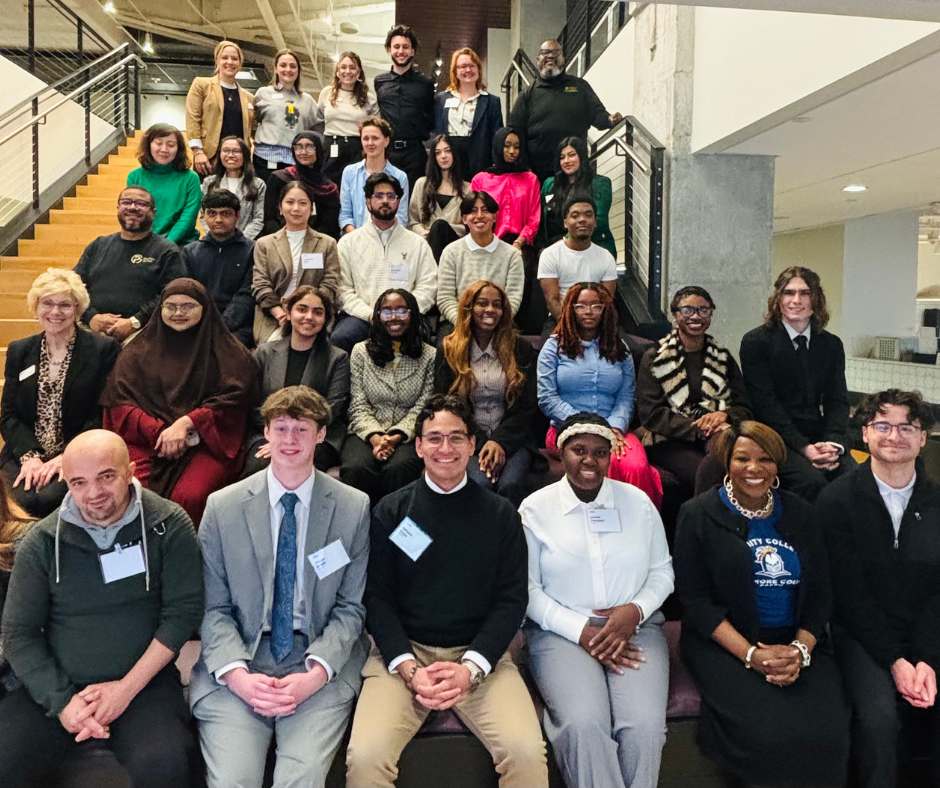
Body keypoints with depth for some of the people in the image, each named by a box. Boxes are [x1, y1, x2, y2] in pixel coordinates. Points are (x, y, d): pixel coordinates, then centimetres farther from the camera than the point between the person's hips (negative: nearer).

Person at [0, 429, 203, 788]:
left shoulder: (168, 525, -8)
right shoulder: (43, 541, -1)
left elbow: (182, 611, -8)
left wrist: (127, 688, -13)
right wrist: (61, 701, -10)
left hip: (143, 680, -2)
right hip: (55, 686, 3)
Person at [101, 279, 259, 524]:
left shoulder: (227, 353, 11)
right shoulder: (138, 351, 17)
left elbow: (232, 401, -1)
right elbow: (120, 402, 7)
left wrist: (186, 423, -13)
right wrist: (158, 431, -10)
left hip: (205, 442, -2)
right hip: (145, 441, 2)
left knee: (189, 498, -29)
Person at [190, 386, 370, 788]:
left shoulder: (354, 507, 0)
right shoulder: (222, 506, 2)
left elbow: (350, 608, 2)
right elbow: (214, 608, 4)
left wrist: (315, 674, -12)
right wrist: (237, 674, -11)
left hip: (320, 667, 0)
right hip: (238, 664, 1)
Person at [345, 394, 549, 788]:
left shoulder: (500, 514, 5)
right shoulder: (390, 512, 4)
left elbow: (511, 599, 1)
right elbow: (377, 598, 2)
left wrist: (470, 667, -12)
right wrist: (408, 668, -12)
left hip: (479, 653, 0)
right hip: (403, 651, 0)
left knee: (527, 752, -22)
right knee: (364, 756, -22)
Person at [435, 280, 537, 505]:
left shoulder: (520, 349, 10)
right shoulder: (449, 351, 9)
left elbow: (527, 406, 5)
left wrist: (501, 442, -10)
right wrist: (481, 445, -8)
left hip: (512, 437, 1)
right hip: (468, 439, 0)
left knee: (510, 485, -29)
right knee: (480, 484, -30)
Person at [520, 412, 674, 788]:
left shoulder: (638, 501, 7)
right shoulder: (535, 508, 1)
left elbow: (662, 570, 12)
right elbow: (527, 588, -1)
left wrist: (635, 610, -9)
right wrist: (581, 631, -12)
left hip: (635, 628, 2)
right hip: (561, 631, -1)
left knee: (644, 725, -23)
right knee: (583, 724, -27)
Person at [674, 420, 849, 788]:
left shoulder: (799, 513, 12)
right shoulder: (698, 514, 0)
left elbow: (821, 593, 9)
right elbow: (695, 598, -5)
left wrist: (800, 650, -8)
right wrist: (750, 654, -15)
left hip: (797, 642, 4)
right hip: (723, 644, -3)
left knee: (827, 730, -22)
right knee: (768, 732, -27)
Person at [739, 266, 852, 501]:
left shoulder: (832, 345, 13)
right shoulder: (755, 342, -2)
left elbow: (837, 400, 9)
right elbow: (765, 403, -8)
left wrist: (833, 444, -11)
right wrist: (803, 447, -16)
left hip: (819, 437, 4)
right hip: (775, 438, -4)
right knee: (812, 481, -29)